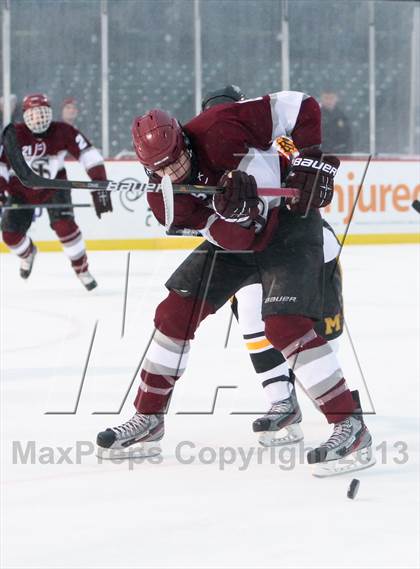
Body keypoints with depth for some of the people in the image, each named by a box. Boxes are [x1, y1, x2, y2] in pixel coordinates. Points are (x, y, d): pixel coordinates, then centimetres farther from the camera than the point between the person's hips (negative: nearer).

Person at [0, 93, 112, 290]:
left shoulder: (64, 132, -22)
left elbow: (89, 155, -23)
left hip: (54, 186, -1)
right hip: (21, 190, 1)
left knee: (64, 225, -23)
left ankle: (82, 270, -6)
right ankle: (28, 253, 33)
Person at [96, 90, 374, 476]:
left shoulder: (218, 129, -28)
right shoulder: (163, 198, -14)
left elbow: (301, 108, -21)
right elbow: (240, 239, -22)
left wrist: (311, 162, -26)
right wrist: (233, 212, -43)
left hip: (289, 222, -6)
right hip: (238, 236, 7)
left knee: (285, 325, -23)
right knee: (174, 313, 2)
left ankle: (351, 426, -20)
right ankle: (148, 420, 17)